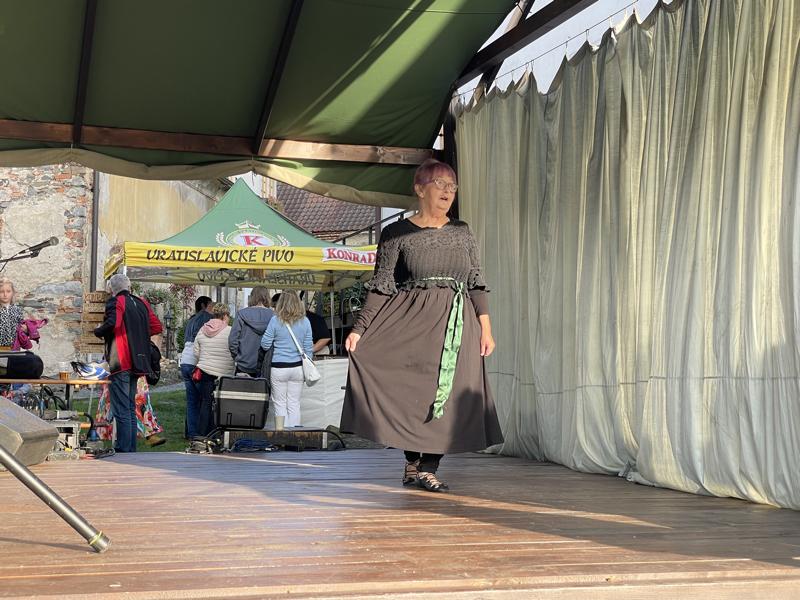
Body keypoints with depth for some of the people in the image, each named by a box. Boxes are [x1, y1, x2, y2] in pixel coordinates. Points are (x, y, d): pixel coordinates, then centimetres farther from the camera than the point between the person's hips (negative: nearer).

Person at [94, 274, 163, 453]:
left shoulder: (115, 302, -7)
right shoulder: (142, 303, 13)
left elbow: (112, 324, -24)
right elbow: (157, 327, 14)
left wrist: (98, 331, -5)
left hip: (120, 363, -7)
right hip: (137, 362, 7)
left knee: (121, 410, -5)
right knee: (131, 408, 16)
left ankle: (123, 449, -5)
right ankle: (131, 448, 19)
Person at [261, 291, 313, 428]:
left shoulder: (275, 320, -7)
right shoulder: (305, 321, 1)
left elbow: (265, 344, -3)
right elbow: (308, 347, 6)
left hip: (279, 367, -3)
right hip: (297, 367, 3)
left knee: (280, 405, 6)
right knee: (294, 404, 9)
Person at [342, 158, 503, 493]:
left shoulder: (462, 233, 13)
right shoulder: (397, 234, 2)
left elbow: (477, 283, 13)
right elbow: (381, 286, -2)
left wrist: (485, 327, 5)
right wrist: (360, 328, -10)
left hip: (457, 326, 3)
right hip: (414, 323, -3)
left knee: (447, 394, -1)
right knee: (413, 390, -5)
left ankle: (427, 469, 4)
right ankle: (413, 463, 10)